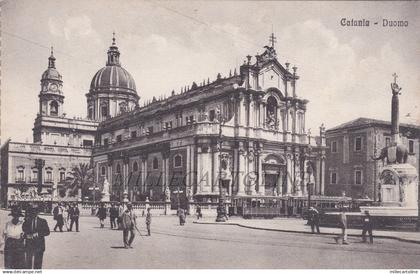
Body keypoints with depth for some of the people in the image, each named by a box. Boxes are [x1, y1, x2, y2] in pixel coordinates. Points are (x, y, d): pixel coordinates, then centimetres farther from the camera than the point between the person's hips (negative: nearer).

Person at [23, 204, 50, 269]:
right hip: (29, 245, 1)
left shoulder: (43, 221, 3)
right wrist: (27, 235, -15)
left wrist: (38, 234, -15)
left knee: (38, 263, 3)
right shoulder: (26, 221, 6)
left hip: (39, 245, -1)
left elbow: (47, 232, -3)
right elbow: (23, 232, 5)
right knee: (28, 263, 2)